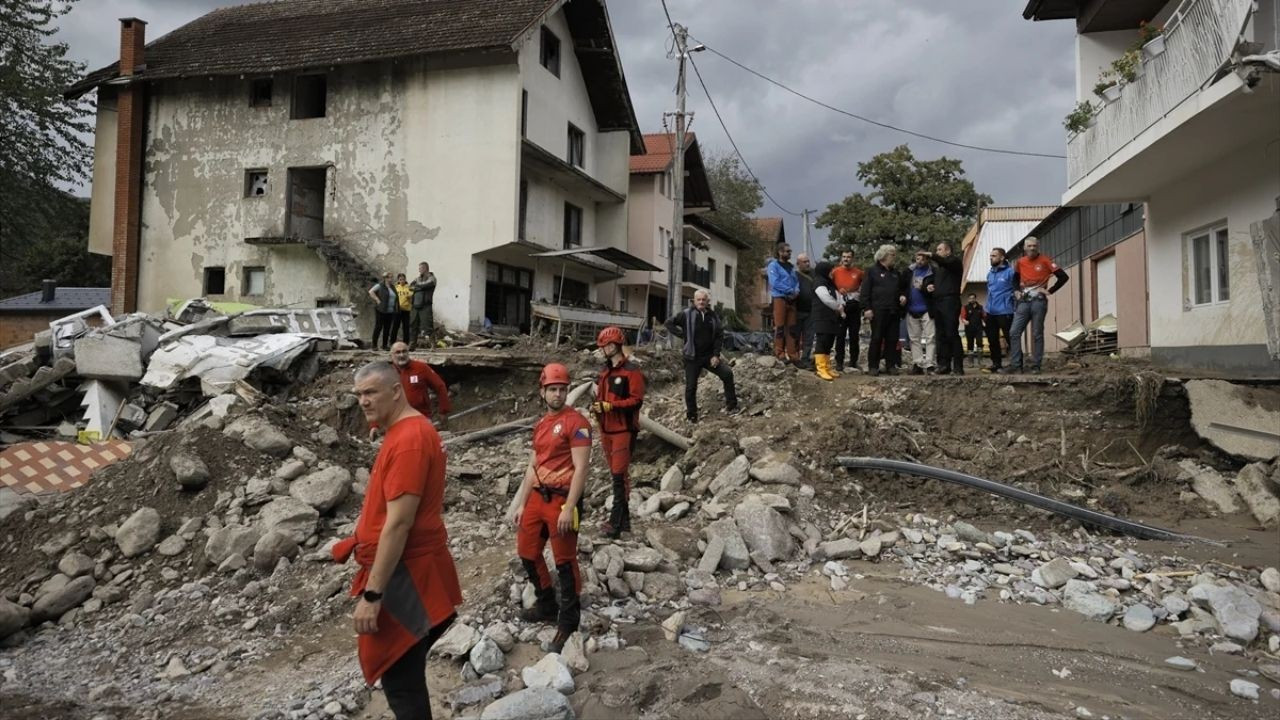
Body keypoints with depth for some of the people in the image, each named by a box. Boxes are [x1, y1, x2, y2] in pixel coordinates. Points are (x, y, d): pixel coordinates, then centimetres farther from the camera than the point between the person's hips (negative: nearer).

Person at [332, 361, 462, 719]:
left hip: (404, 575, -10)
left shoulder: (408, 439, -22)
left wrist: (371, 594, -23)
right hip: (406, 567, 10)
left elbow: (399, 523, -25)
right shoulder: (407, 431, 11)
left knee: (399, 678, -1)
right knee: (404, 671, 20)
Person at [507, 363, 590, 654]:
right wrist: (520, 504, 16)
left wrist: (569, 508, -21)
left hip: (561, 498, -8)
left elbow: (580, 469, -16)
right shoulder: (541, 425, 14)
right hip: (537, 496, 8)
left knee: (565, 561, 0)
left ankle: (568, 625, 11)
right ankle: (547, 605, 35)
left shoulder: (576, 422, -11)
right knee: (527, 552, 17)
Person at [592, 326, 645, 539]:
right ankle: (623, 520, 21)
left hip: (624, 429, -8)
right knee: (615, 475, 12)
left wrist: (610, 405, -21)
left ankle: (616, 523, -7)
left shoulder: (631, 371, -9)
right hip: (607, 429, 8)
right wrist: (597, 407, 1)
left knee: (620, 475, -9)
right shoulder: (605, 371, 15)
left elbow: (636, 400, -15)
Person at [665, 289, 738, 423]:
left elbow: (719, 335, 3)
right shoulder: (687, 314, -8)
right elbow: (669, 324, -1)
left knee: (727, 374, -11)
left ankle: (731, 406, 2)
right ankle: (691, 416, 16)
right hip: (692, 357, -2)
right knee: (691, 387, 0)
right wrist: (683, 335, -9)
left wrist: (716, 355, -6)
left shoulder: (713, 316, 2)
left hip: (710, 355, 2)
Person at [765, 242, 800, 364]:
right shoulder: (773, 265, -1)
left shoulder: (791, 266, 18)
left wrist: (796, 291, -7)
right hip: (779, 298, -6)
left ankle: (792, 354, 6)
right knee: (780, 326, -6)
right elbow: (774, 283, -11)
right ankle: (780, 353, -2)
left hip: (791, 299, 6)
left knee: (792, 327, 4)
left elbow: (796, 281, 15)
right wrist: (790, 290, -13)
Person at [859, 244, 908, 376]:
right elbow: (865, 291, -5)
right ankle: (873, 366, 1)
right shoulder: (872, 271, 1)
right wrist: (867, 308, -13)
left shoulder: (897, 273, 19)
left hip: (893, 311, 6)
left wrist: (903, 296, 8)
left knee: (892, 339, 5)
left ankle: (890, 365, 12)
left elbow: (903, 288, 31)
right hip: (878, 311, -6)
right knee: (876, 338, -5)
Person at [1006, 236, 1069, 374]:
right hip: (1024, 302, 4)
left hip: (1038, 301, -4)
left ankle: (1036, 366, 2)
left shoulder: (1045, 260, -3)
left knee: (1037, 334, -2)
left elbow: (1063, 276, -5)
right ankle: (1015, 365, -1)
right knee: (1014, 332, -4)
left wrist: (1050, 291, -8)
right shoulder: (1020, 262, 10)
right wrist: (1016, 290, 11)